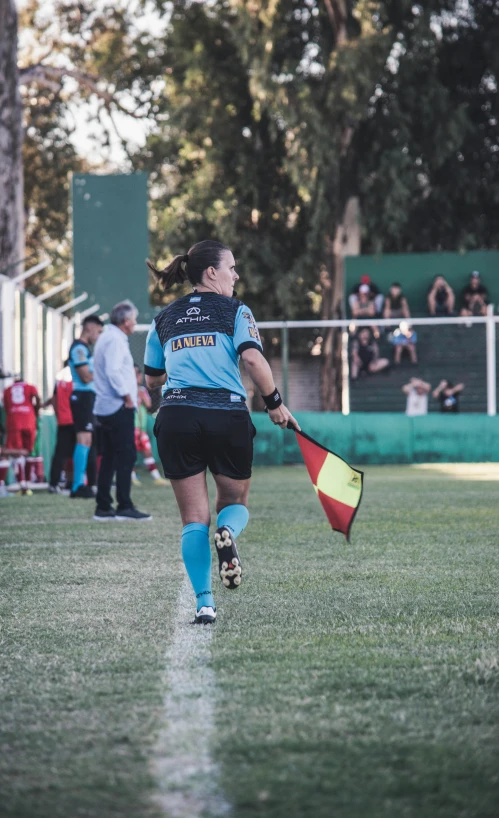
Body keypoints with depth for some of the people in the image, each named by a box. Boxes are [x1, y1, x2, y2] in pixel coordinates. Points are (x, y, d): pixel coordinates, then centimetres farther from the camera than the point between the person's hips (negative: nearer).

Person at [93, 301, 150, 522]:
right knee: (126, 456, -8)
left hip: (105, 409, 10)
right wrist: (127, 396, -15)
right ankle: (124, 507, -10)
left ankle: (103, 508, 11)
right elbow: (113, 372, -22)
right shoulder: (115, 340, -12)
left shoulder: (107, 338, 19)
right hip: (118, 407, -10)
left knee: (108, 458, 10)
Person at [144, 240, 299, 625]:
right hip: (228, 416, -2)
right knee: (236, 502, 17)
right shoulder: (235, 311, 4)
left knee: (194, 519, 6)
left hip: (176, 417, 2)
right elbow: (253, 358, -12)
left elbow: (152, 378, 21)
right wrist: (275, 403, -3)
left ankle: (204, 603, -6)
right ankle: (228, 531, -19)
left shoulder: (164, 319, 15)